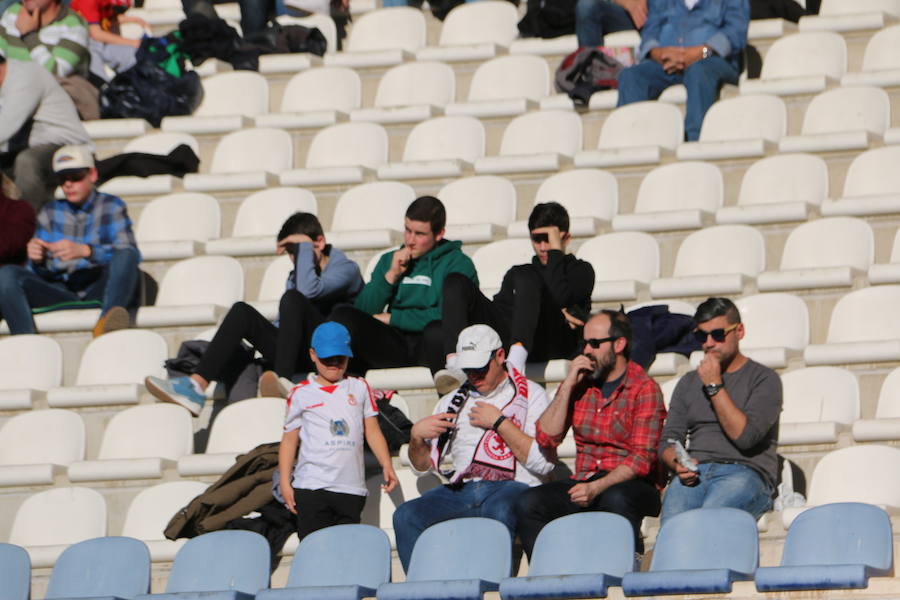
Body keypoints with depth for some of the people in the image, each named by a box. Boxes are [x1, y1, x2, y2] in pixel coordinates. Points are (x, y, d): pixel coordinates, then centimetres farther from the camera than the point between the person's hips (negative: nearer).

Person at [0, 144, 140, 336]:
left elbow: (129, 253, -6)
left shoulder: (112, 207, 11)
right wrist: (38, 260, -11)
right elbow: (40, 273, 15)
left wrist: (84, 251, -23)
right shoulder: (49, 213, 20)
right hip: (61, 295, 3)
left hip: (99, 292, -3)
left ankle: (107, 318, -58)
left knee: (125, 256, -31)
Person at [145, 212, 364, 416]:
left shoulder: (346, 269, 3)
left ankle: (284, 382, -48)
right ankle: (196, 386, -29)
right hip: (299, 356, 7)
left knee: (292, 299, -29)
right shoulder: (294, 276, 27)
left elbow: (309, 290, -18)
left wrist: (304, 246, -9)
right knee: (242, 311, -9)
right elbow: (284, 324, 29)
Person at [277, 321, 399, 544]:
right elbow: (289, 440, 9)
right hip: (312, 487, -2)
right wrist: (284, 482, 3)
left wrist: (387, 466, 4)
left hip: (351, 488, 2)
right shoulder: (301, 394, 8)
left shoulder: (359, 388, 14)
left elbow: (372, 432, 16)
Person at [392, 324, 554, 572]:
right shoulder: (453, 401, 25)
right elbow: (421, 465, 25)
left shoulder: (530, 394, 11)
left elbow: (543, 463, -3)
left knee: (499, 511, -41)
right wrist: (416, 436, 3)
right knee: (406, 516, -24)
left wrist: (499, 422, -3)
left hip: (511, 487, -4)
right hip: (462, 490, 4)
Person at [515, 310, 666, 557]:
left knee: (616, 500, -39)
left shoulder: (644, 389, -1)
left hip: (628, 483, -5)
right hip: (583, 481, 5)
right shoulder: (579, 384, 15)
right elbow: (546, 438, 6)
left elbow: (642, 458, -11)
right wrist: (568, 386, -2)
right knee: (528, 504, -22)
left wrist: (597, 488, -26)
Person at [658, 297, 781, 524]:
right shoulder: (688, 383, 25)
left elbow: (745, 436, -7)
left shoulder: (764, 379, 8)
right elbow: (668, 441, 19)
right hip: (694, 474, 4)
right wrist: (678, 463, -5)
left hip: (745, 472, -4)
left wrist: (714, 386, -4)